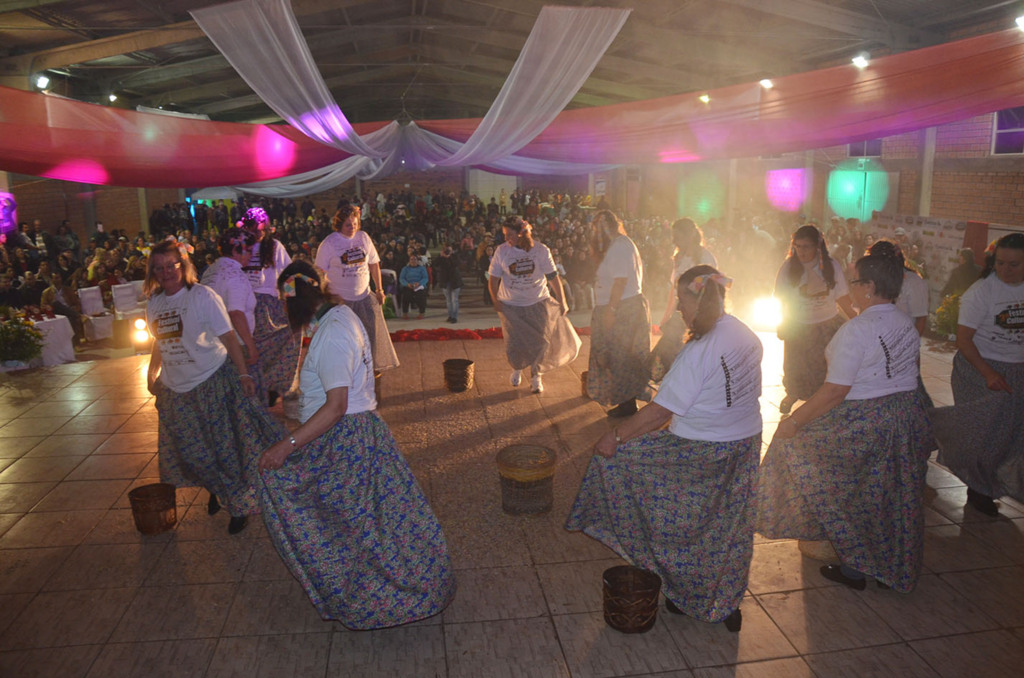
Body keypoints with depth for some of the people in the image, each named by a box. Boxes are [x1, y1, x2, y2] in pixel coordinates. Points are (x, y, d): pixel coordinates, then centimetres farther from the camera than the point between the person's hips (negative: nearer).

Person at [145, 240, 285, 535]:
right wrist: (152, 374, 18)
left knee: (226, 448, 0)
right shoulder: (154, 303, 5)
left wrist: (243, 374, -19)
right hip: (175, 389, 6)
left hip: (212, 383, -5)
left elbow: (228, 337, -14)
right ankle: (215, 491, 36)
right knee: (192, 451, 12)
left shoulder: (202, 296, -12)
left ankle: (239, 505, 16)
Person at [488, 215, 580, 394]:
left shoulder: (541, 250, -6)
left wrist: (562, 302, 0)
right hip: (511, 306, 0)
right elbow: (493, 278, 3)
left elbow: (553, 277, -1)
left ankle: (536, 376, 19)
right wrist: (496, 301, -7)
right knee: (513, 344, 0)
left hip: (538, 304, 0)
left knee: (539, 342, 0)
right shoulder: (502, 251, -4)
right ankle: (516, 369, 31)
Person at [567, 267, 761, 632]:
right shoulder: (748, 337, 0)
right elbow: (747, 392, 10)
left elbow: (660, 412, -24)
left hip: (701, 453, -8)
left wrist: (616, 436, -16)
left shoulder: (699, 351, -25)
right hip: (745, 444, 8)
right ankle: (728, 606, 37)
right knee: (730, 527, 19)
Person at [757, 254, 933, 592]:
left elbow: (835, 390, -25)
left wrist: (794, 421, -18)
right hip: (909, 419, 8)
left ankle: (853, 568, 17)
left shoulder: (856, 330, -22)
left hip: (862, 423, -8)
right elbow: (905, 372, 12)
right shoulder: (908, 325, 4)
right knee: (896, 498, 20)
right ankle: (898, 569, 36)